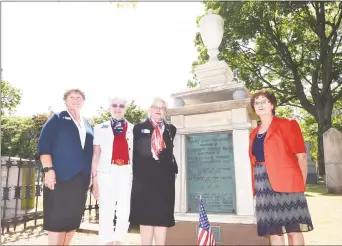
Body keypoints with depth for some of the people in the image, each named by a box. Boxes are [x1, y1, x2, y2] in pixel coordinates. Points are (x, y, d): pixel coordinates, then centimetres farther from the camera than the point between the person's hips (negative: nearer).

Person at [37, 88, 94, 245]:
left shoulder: (87, 125, 18)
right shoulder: (57, 119, 4)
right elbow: (43, 145, -5)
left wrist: (91, 175, 11)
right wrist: (48, 169, -15)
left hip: (81, 178, 5)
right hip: (60, 176, -5)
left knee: (74, 217, 8)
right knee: (57, 218, -4)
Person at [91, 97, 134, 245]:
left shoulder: (134, 129, 10)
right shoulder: (100, 128, 9)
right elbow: (95, 155, 6)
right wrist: (94, 179, 1)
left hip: (127, 173, 1)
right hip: (107, 172, -1)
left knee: (124, 211, 6)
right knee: (106, 211, 3)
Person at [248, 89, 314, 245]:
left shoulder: (288, 124, 1)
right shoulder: (253, 134, 15)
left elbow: (301, 156, -3)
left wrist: (301, 184, -8)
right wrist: (255, 186, 8)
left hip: (286, 182, -4)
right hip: (263, 184, 5)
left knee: (293, 229, 0)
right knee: (272, 230, 8)